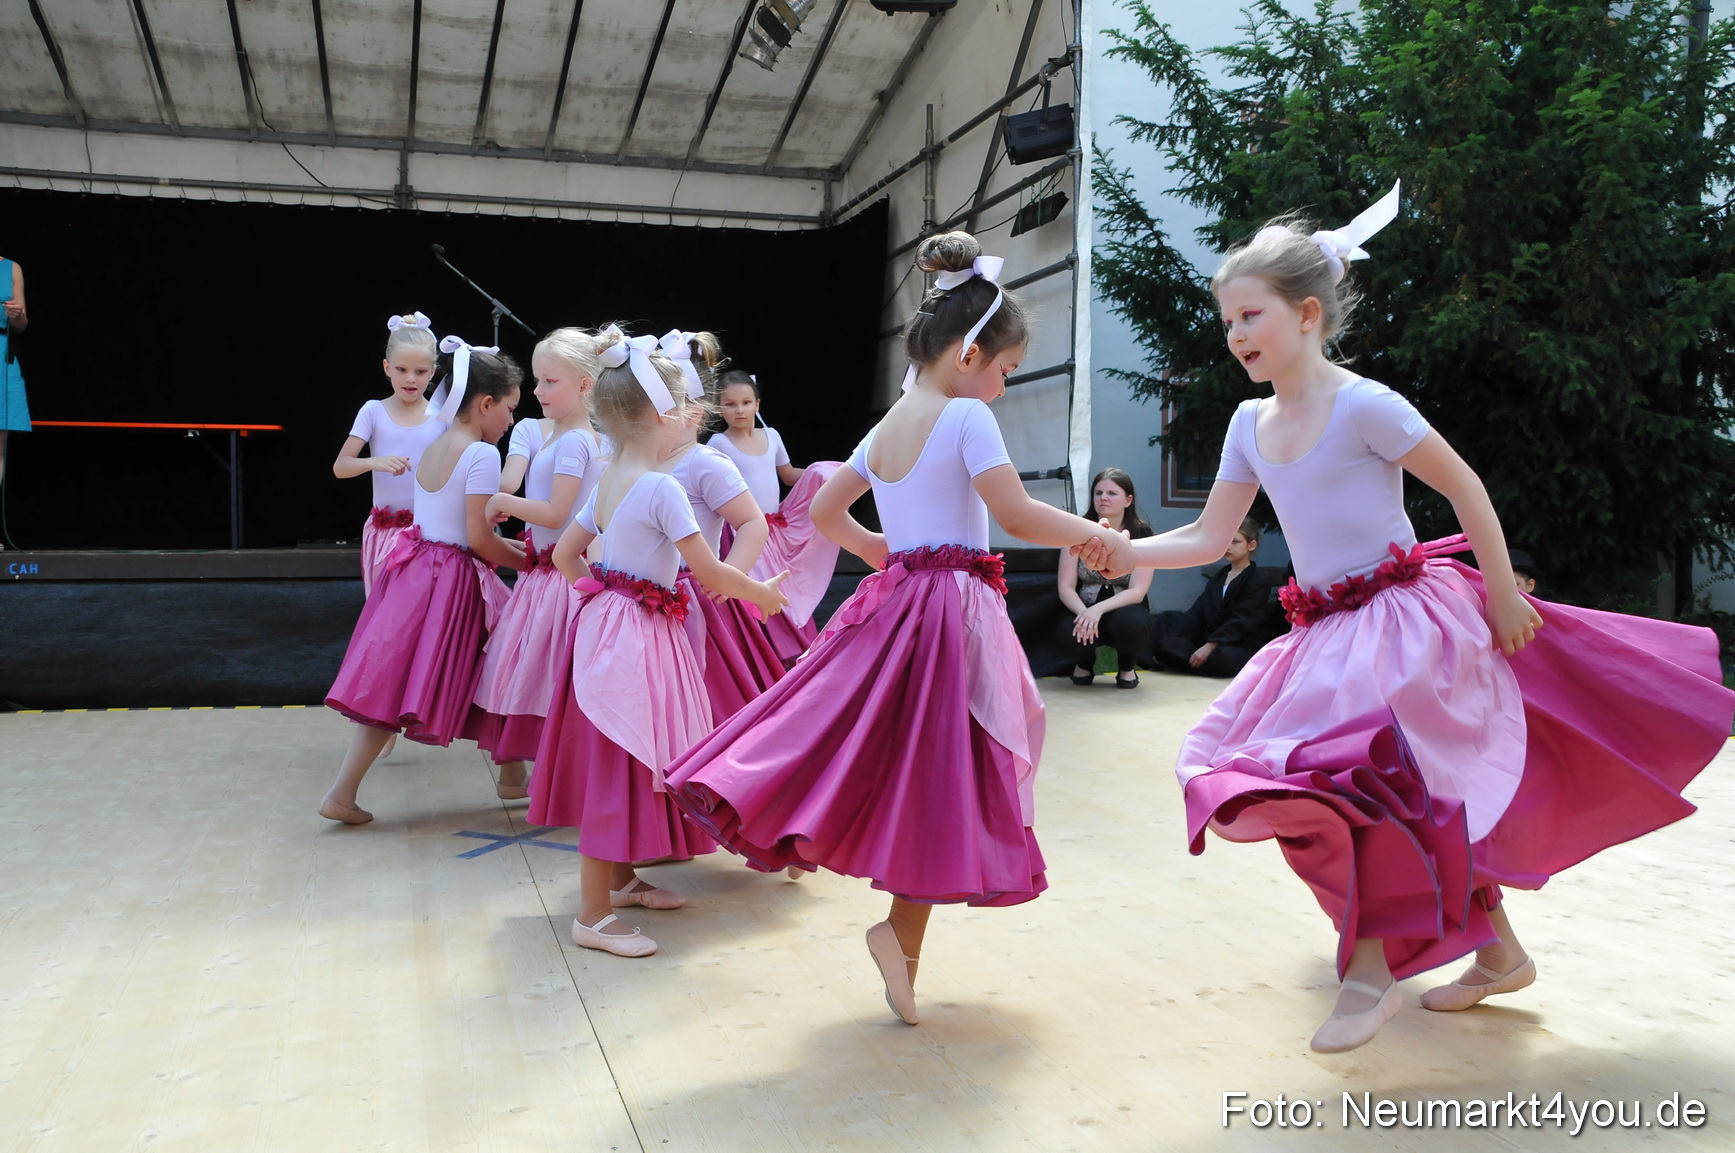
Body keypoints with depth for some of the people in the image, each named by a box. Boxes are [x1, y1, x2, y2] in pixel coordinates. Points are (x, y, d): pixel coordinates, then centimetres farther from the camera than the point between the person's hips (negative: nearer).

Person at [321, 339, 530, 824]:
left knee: (390, 684, 8)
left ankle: (342, 793, 8)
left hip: (414, 573, 8)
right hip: (456, 583, -8)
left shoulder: (431, 449, 12)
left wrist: (508, 547, 14)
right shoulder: (482, 454, -14)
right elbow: (478, 539, -18)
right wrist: (527, 561, -4)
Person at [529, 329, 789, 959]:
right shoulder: (662, 488, -18)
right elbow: (710, 573, -18)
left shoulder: (607, 483, 9)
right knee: (618, 768, -4)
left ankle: (621, 880, 33)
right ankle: (593, 916, 3)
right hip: (637, 637, -9)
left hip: (607, 619, 9)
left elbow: (566, 555, 17)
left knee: (624, 766, 19)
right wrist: (762, 594, -2)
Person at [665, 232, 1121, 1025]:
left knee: (893, 762, 14)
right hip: (953, 611, -7)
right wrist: (1092, 534, -5)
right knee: (941, 776, 2)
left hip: (894, 601, 8)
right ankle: (902, 929, 7)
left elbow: (824, 511, 19)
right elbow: (1017, 516, -19)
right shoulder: (965, 417, -12)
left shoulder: (885, 429, 12)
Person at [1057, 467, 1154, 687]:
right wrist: (1084, 613, -29)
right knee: (1071, 636, -35)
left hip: (1123, 611, 0)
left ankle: (1127, 668, 0)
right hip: (1084, 610, 1)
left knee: (1131, 623, -37)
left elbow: (1137, 591, -15)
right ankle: (1084, 663, 6)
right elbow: (1066, 588, -7)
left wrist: (1098, 609, -32)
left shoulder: (1141, 533, -7)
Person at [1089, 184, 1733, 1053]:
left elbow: (1464, 488, -7)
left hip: (1400, 622, -7)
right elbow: (1210, 537, 6)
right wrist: (1126, 551, -9)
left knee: (1328, 782, -20)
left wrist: (1504, 595, -5)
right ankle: (1497, 951, 31)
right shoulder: (1251, 423, 6)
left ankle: (1371, 971, -3)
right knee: (1424, 804, 13)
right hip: (1325, 635, 7)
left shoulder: (1363, 405, -14)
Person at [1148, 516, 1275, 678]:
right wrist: (1170, 641, -9)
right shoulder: (1218, 576, 17)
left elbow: (1241, 622, -18)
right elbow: (1197, 612, 6)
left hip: (1242, 647, -7)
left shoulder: (1258, 580, -6)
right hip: (1210, 639, 7)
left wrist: (1209, 647, -29)